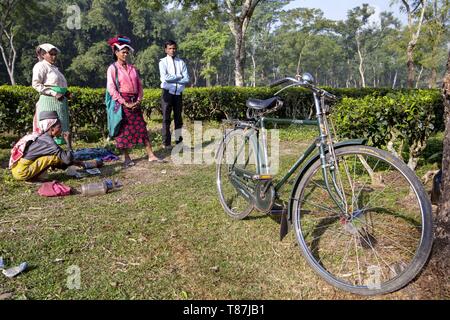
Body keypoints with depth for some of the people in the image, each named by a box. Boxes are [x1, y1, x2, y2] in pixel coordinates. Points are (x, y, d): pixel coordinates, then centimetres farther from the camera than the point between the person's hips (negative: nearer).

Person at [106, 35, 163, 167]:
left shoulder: (132, 68, 13)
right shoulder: (113, 68, -2)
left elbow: (139, 85, 13)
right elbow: (111, 89, -9)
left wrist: (139, 100, -2)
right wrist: (125, 103, -14)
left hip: (135, 103, 5)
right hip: (121, 103, -5)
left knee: (142, 128, 4)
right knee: (123, 131, 1)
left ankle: (151, 156, 6)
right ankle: (126, 158, 12)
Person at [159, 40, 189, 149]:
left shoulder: (181, 62, 7)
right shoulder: (163, 62, 0)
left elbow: (187, 79, -4)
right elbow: (164, 77, -16)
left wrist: (172, 79, -11)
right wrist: (179, 76, -9)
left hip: (178, 92, 3)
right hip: (167, 92, -3)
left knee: (178, 117, 10)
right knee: (166, 118, 0)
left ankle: (179, 140, 20)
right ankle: (166, 143, 5)